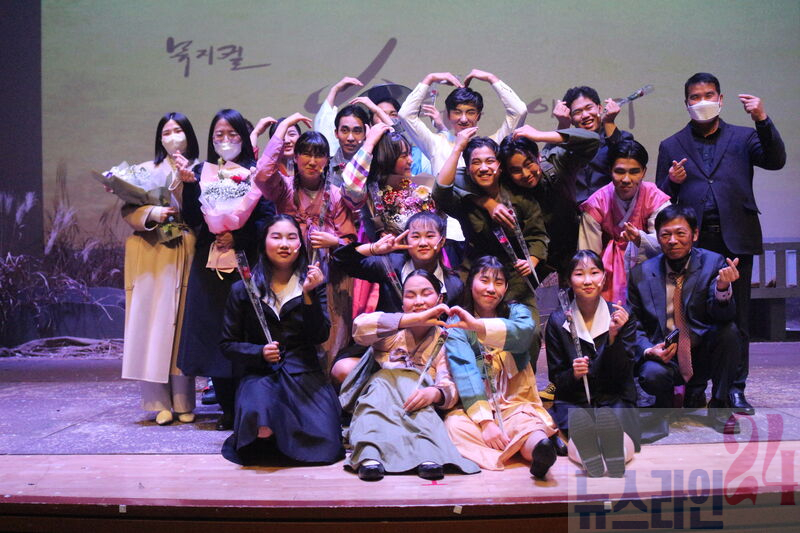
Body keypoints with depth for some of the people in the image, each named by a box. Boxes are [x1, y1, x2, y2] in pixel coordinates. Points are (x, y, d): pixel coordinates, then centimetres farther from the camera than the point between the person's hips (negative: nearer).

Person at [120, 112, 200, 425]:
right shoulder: (146, 170, 13)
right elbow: (128, 210, 6)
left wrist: (188, 181, -13)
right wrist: (152, 213, -12)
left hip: (185, 255, -1)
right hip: (151, 256, 1)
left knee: (182, 323, -2)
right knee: (153, 323, -5)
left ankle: (183, 402, 4)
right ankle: (160, 403, 0)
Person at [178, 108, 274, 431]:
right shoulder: (201, 172, 13)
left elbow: (267, 219, -1)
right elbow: (191, 219, 3)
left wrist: (239, 238, -12)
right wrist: (189, 184, -8)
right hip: (209, 263, 3)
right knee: (212, 331, 1)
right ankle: (227, 408, 11)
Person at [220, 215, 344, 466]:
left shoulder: (312, 283, 8)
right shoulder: (242, 290, 6)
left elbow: (320, 336, -4)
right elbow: (228, 344, 8)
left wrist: (309, 294, -17)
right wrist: (260, 352, -11)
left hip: (304, 373, 1)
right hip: (260, 374, -1)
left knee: (324, 443, -21)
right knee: (261, 430, -34)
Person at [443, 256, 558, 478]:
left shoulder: (516, 311, 10)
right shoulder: (456, 324, 4)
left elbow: (524, 331, -18)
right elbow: (464, 370, -14)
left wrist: (479, 325, -36)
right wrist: (484, 421, -30)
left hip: (516, 403, 1)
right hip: (474, 407, 0)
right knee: (454, 425, -34)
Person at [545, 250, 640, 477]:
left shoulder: (621, 316, 4)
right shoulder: (558, 321, 4)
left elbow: (622, 373, -2)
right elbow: (556, 378, 6)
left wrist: (614, 336, -18)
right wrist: (573, 374, -17)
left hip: (615, 400, 1)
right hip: (572, 401, -1)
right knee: (578, 421, -38)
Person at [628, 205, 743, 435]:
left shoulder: (713, 263, -5)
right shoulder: (642, 273, -3)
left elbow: (722, 316, -18)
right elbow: (634, 327, 5)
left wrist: (723, 287, -39)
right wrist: (649, 350, -15)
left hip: (703, 354, 1)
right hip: (664, 357, -1)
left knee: (729, 330, -28)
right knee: (652, 375, -33)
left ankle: (719, 405, -8)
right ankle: (666, 405, 6)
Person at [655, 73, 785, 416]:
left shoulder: (743, 138, 13)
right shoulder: (671, 147, 14)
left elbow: (776, 161, -5)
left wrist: (763, 120, -15)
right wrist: (672, 181, -10)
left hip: (735, 238, 0)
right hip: (692, 242, 0)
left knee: (736, 317, 3)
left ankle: (735, 388, 11)